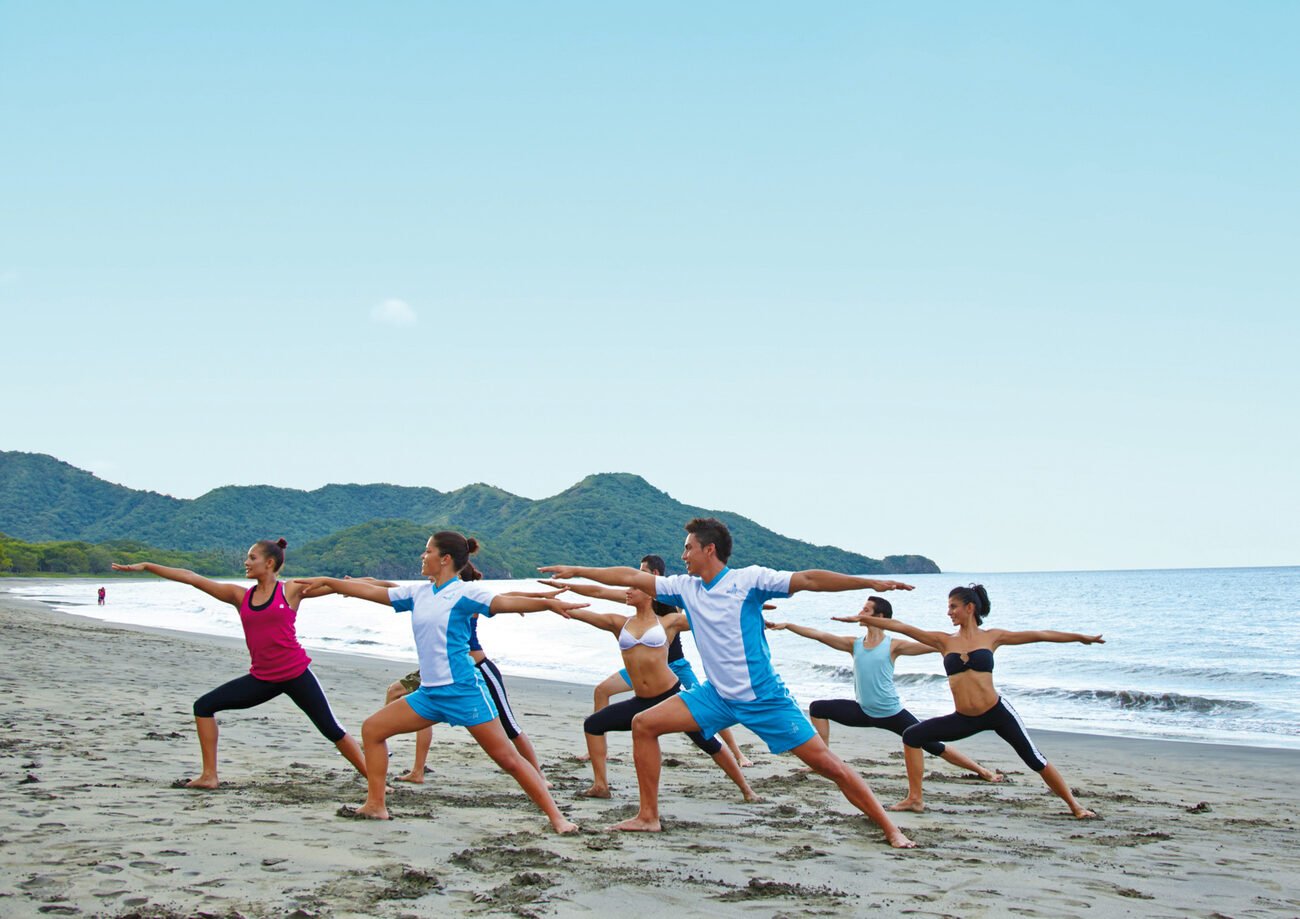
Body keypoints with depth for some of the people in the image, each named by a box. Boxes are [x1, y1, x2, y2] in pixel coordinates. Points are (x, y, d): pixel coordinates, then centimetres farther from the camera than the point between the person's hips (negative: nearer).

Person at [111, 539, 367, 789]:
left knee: (331, 730, -5)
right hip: (261, 678, 5)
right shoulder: (240, 596, 7)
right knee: (204, 706, 0)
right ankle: (209, 776, 6)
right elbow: (191, 578, 6)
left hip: (296, 674, -5)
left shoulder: (290, 591, -2)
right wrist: (146, 566, 7)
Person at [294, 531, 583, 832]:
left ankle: (556, 817, -5)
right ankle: (376, 805, 16)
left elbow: (504, 602, -23)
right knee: (372, 729, 8)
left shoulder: (465, 592, -9)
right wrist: (325, 581, 22)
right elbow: (371, 592, 19)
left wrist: (547, 602, -40)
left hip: (463, 690, -8)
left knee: (507, 758, -10)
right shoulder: (418, 593, 11)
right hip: (429, 692, 8)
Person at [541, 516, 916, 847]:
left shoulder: (749, 579, -13)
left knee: (826, 764, -9)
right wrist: (576, 571, 11)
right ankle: (648, 817, 6)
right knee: (644, 724, -1)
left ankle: (890, 829, 2)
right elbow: (631, 577, 8)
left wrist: (869, 582, -28)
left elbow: (808, 579, -20)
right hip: (717, 696, 6)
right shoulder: (685, 588, 3)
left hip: (764, 698, -6)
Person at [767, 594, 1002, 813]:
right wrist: (786, 625, -6)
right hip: (863, 712, 5)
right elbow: (818, 635, -1)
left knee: (934, 746, -7)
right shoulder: (854, 644, 2)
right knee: (818, 708, -1)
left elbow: (933, 646, -15)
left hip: (892, 714, -5)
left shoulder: (892, 646, -10)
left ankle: (982, 771, 7)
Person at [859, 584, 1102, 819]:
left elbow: (1038, 635, 3)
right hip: (963, 719, 3)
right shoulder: (944, 641, 4)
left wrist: (1080, 637, 5)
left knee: (1035, 760, -2)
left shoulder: (991, 637, 0)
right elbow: (901, 627, -1)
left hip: (997, 712, -3)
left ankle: (1074, 805, 16)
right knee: (912, 736, -5)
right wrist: (864, 619, -5)